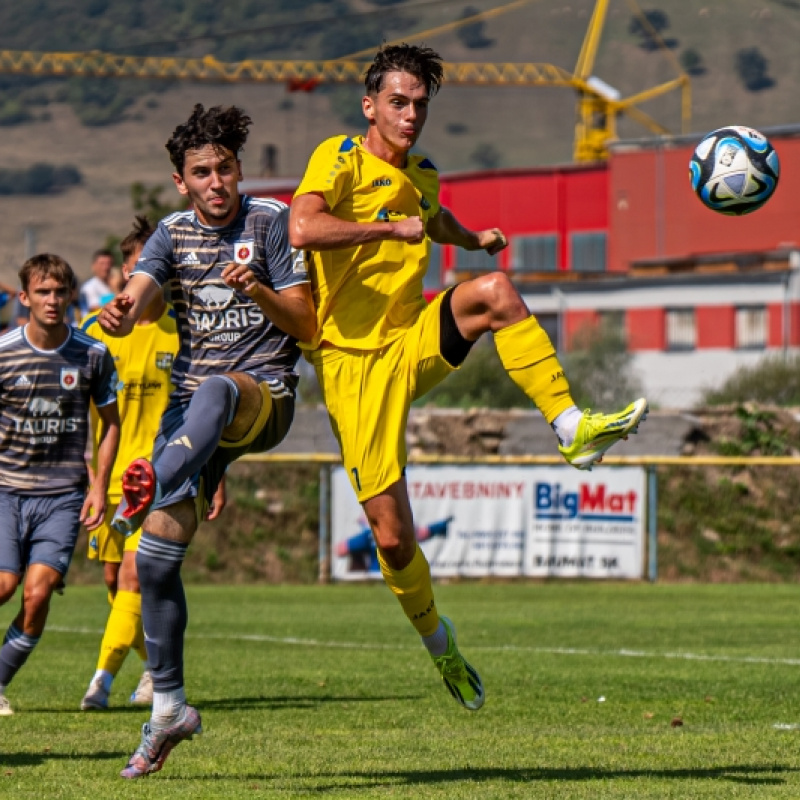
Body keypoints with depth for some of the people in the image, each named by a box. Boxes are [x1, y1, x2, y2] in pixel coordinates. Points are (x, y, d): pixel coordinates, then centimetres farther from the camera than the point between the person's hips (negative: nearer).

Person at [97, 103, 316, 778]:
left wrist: (259, 292, -22)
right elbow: (136, 296, -9)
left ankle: (152, 490, -62)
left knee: (215, 390, -42)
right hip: (191, 403, 4)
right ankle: (169, 706, 8)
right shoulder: (174, 233, 10)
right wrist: (121, 313, -33)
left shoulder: (270, 220, 0)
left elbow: (306, 325, -2)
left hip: (264, 394, -4)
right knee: (156, 559, -4)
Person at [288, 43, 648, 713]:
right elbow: (302, 229, -28)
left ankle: (573, 428, -26)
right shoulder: (341, 158, -7)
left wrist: (472, 237, 25)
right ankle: (436, 638, 20)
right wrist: (392, 227, -25)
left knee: (494, 293, -26)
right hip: (353, 362, -5)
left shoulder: (423, 176, 14)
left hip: (413, 344, 5)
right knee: (392, 535, -7)